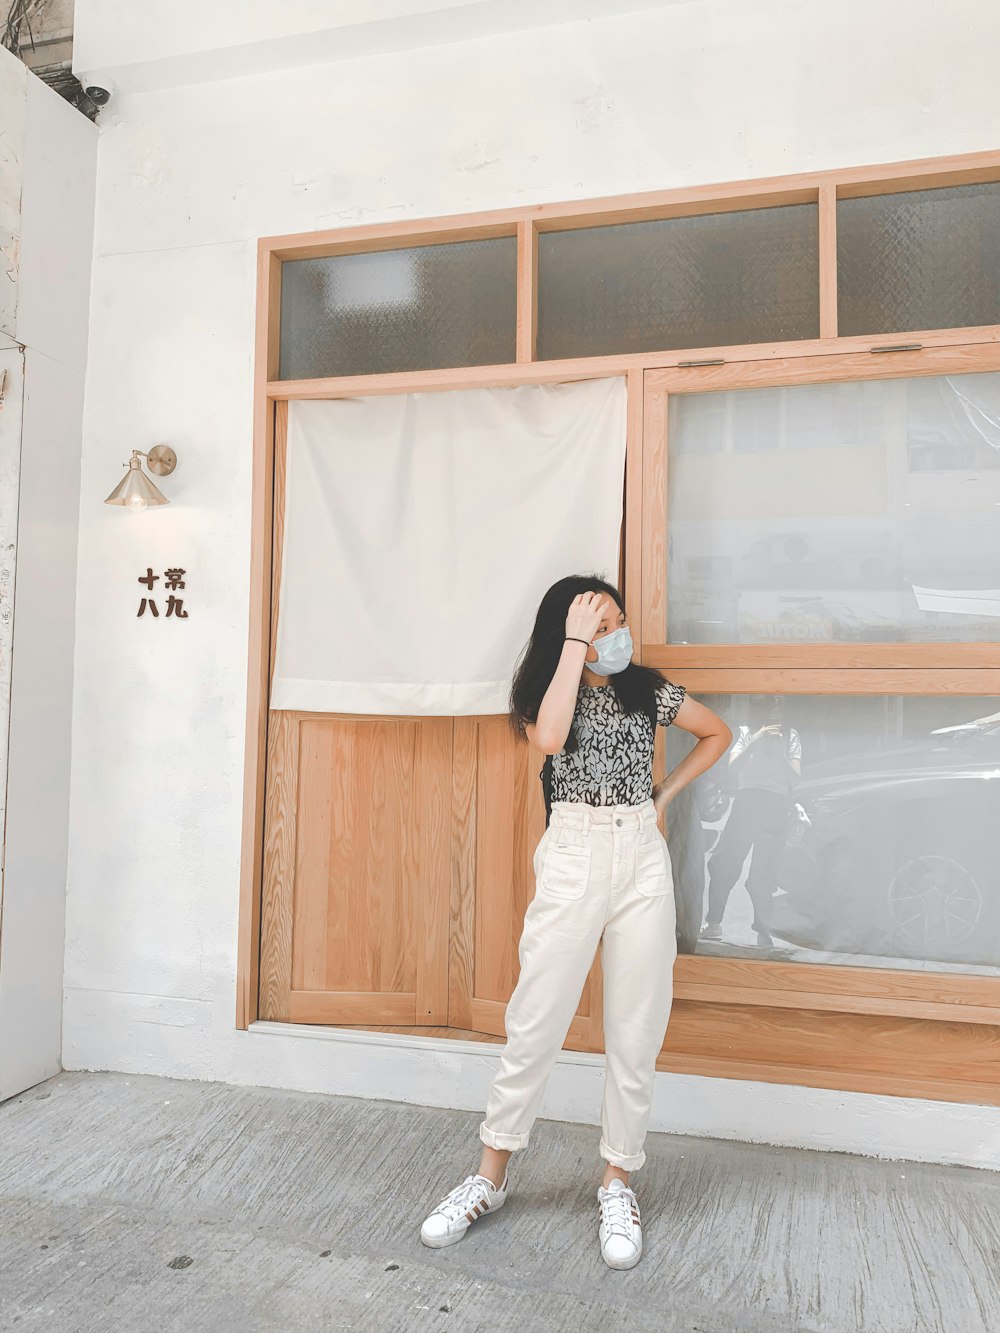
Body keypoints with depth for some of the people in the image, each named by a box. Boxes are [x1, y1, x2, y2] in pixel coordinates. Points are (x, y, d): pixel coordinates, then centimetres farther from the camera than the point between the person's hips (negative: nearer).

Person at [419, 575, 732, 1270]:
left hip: (642, 857, 2)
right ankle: (491, 1175, 19)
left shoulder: (648, 688, 7)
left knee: (636, 1034, 7)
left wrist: (665, 793, 9)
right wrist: (575, 643, -18)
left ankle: (619, 1182, 24)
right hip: (572, 856, -2)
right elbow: (550, 738, -23)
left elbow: (718, 733, 20)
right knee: (535, 1025, 1)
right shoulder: (547, 689, 1)